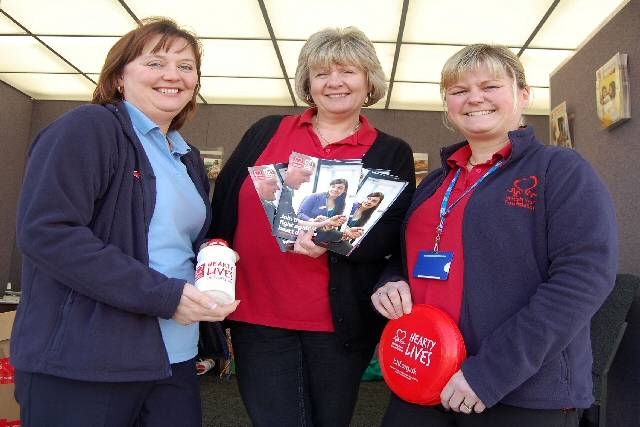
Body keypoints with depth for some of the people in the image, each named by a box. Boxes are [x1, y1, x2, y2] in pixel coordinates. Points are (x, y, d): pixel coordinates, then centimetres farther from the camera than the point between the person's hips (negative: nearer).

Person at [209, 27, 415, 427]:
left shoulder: (392, 153, 4)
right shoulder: (266, 131, 8)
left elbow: (393, 236, -4)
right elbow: (222, 206, 10)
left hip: (341, 322, 0)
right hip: (258, 317, 1)